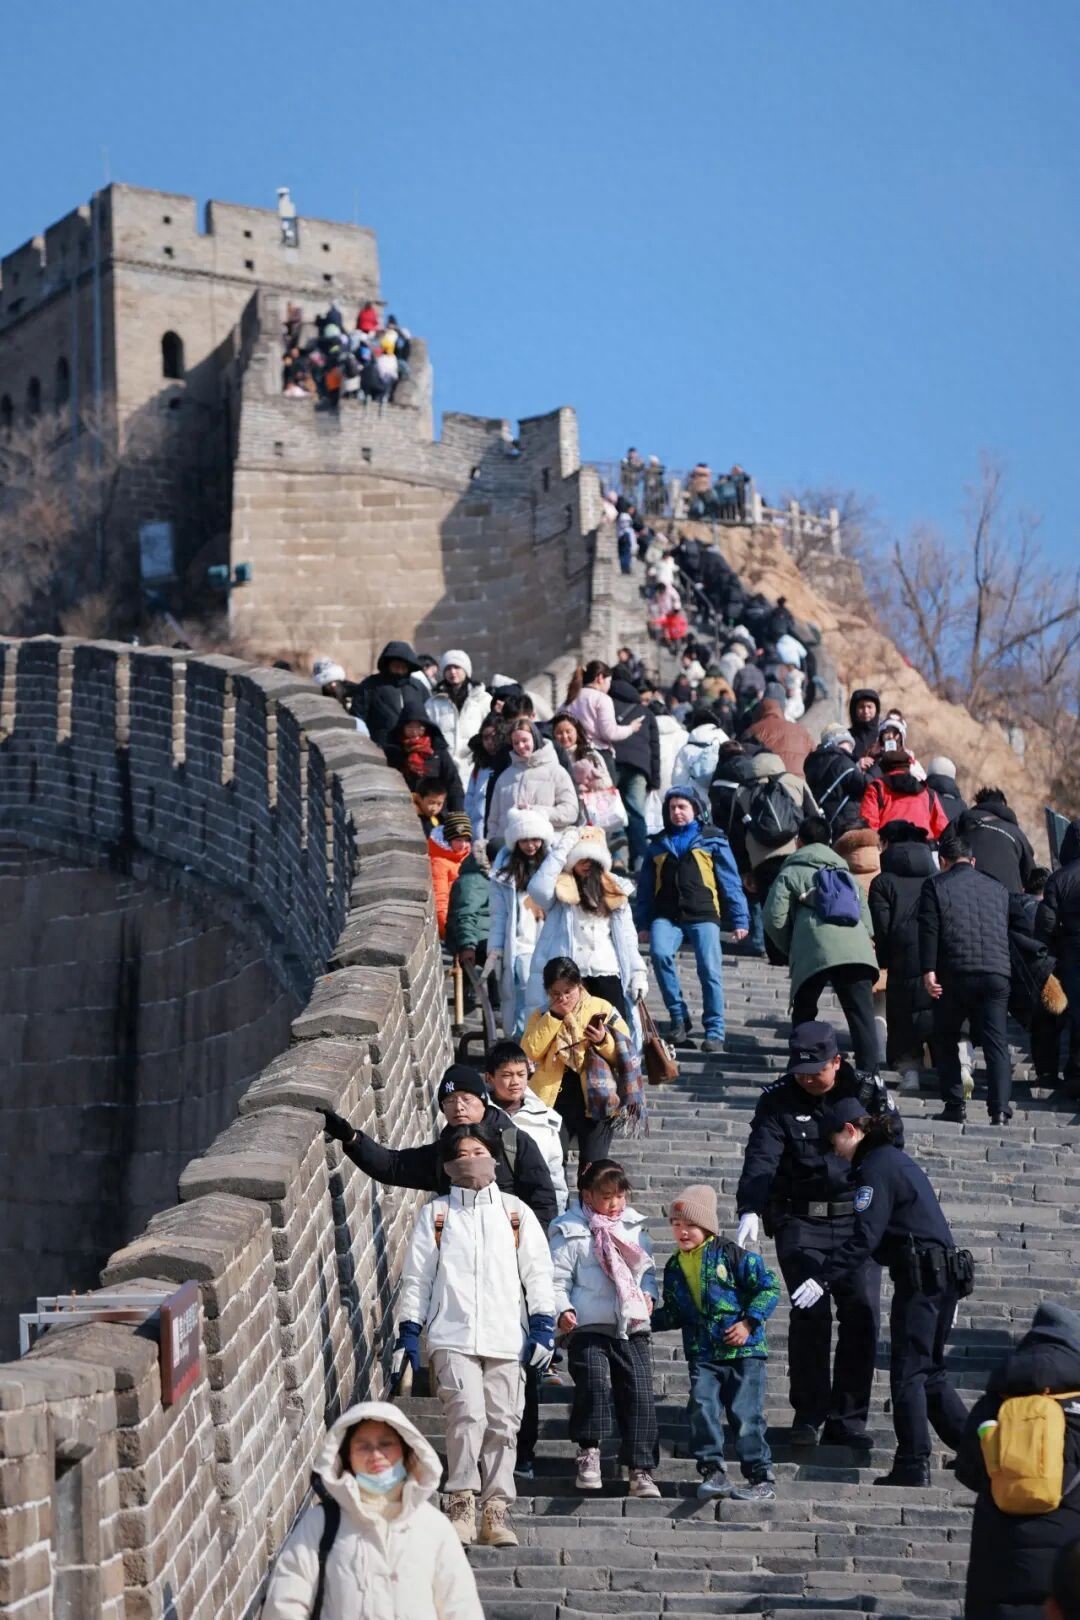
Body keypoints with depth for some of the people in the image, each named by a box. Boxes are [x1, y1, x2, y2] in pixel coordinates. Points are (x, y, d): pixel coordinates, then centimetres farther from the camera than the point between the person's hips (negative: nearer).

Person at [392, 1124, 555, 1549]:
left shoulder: (515, 1211, 13)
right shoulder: (435, 1214, 11)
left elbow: (537, 1271, 10)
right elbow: (416, 1277, 10)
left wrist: (543, 1324, 0)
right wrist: (408, 1331, 3)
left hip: (506, 1338, 2)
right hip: (452, 1336, -2)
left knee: (502, 1424, 0)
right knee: (468, 1414, -18)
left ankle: (495, 1510, 9)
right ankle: (461, 1502, -8)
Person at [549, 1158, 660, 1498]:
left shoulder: (635, 1229, 15)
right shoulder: (571, 1234, 1)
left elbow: (648, 1269, 25)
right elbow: (558, 1280, -1)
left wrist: (648, 1293, 5)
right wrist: (562, 1310, -17)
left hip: (633, 1328, 4)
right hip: (590, 1328, -4)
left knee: (640, 1395, -3)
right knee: (594, 1384, -22)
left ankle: (641, 1470, 1)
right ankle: (588, 1452, -4)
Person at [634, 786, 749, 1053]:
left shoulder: (713, 840, 10)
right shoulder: (658, 844, 18)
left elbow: (730, 881, 6)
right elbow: (646, 888, 21)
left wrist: (739, 919, -1)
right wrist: (642, 923, 15)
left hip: (703, 915, -2)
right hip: (666, 916, 2)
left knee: (709, 971, -11)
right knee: (660, 954, -25)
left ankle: (715, 1033, -2)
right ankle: (678, 1018, -12)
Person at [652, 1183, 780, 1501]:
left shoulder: (731, 1255, -5)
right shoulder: (674, 1268, 12)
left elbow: (768, 1287, -5)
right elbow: (674, 1314, 20)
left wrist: (749, 1322, -12)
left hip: (743, 1349, -4)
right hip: (702, 1354, 4)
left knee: (745, 1414, -5)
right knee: (702, 1408, -11)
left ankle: (762, 1478, 2)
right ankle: (712, 1472, -4)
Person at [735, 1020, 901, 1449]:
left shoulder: (866, 1092, 2)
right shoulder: (778, 1101, -2)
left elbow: (893, 1146, 9)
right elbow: (761, 1157, -15)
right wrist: (750, 1209, -29)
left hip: (858, 1220, 2)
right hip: (801, 1223, -1)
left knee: (863, 1313, -5)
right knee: (811, 1313, -12)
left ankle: (847, 1419, 7)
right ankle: (808, 1417, 3)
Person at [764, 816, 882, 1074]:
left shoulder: (791, 872, 17)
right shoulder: (845, 871, 32)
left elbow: (774, 918, 4)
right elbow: (866, 916, 24)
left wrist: (789, 949, 18)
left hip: (814, 954, -3)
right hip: (857, 952, 3)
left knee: (803, 1015, 13)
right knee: (862, 1017, -1)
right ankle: (868, 1075, -13)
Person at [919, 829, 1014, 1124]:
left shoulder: (935, 886, 4)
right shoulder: (998, 888, 18)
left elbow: (928, 930, -6)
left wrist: (928, 971, -9)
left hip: (954, 975, -2)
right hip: (996, 974, 3)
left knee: (945, 1041, 13)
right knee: (996, 1042, 2)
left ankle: (954, 1106, 9)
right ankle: (1000, 1108, -10)